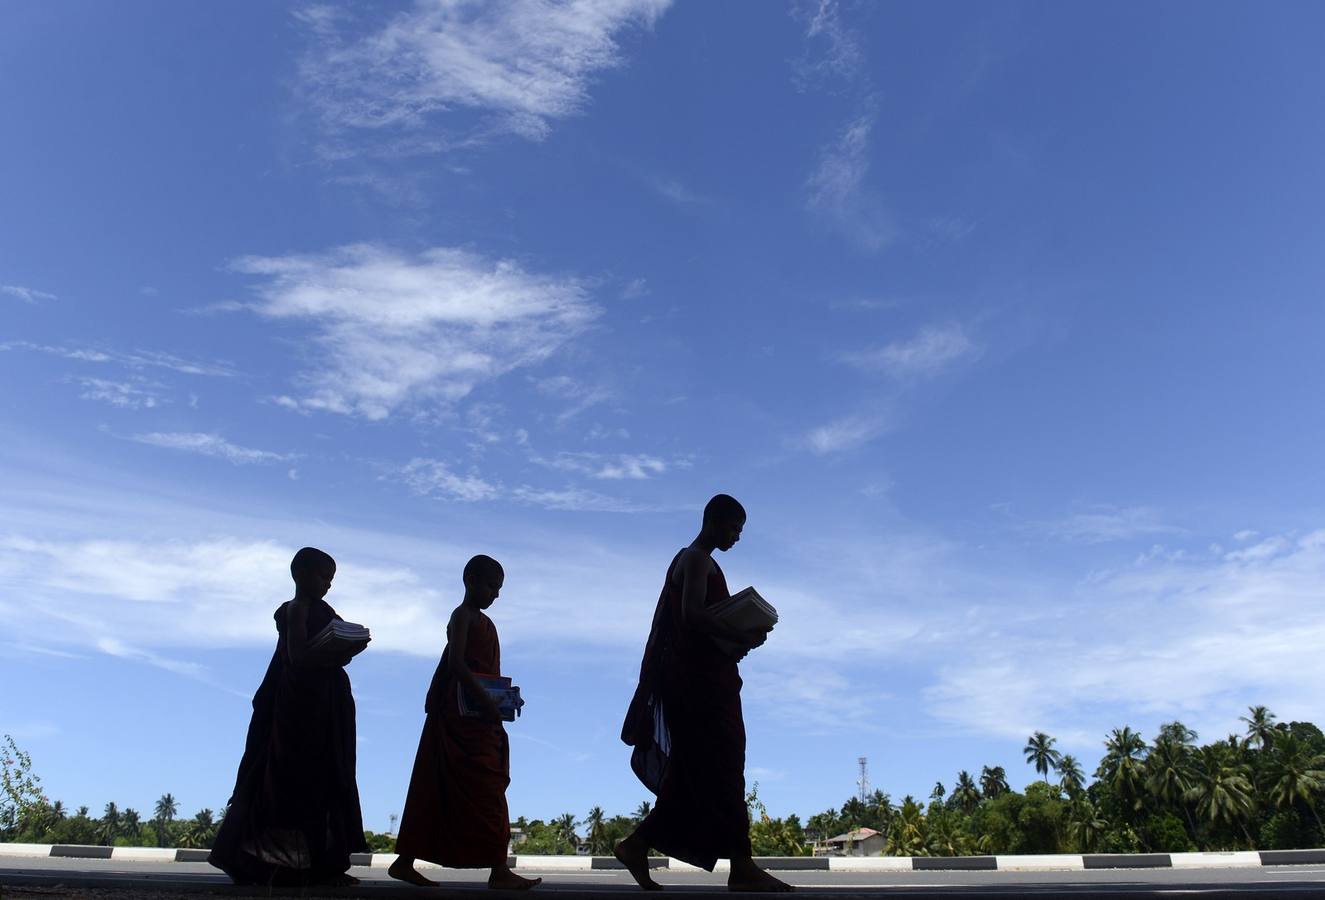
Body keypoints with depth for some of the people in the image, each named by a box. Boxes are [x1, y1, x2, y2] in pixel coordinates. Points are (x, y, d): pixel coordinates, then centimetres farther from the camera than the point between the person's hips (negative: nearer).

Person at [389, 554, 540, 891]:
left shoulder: (481, 620, 20)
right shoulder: (463, 615, -7)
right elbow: (456, 663, -20)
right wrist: (484, 699, -24)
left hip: (480, 720, 9)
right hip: (464, 716, -9)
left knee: (438, 792, 11)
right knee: (485, 790, -9)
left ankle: (405, 862, 18)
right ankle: (498, 869, -6)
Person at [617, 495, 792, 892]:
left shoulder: (694, 560, 23)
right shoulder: (696, 559, -8)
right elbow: (692, 614, -23)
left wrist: (736, 640, 9)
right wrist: (743, 637, -18)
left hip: (704, 677, 10)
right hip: (699, 679, -10)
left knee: (695, 773, 10)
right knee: (722, 769, -8)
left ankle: (637, 845, 14)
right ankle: (742, 866, -4)